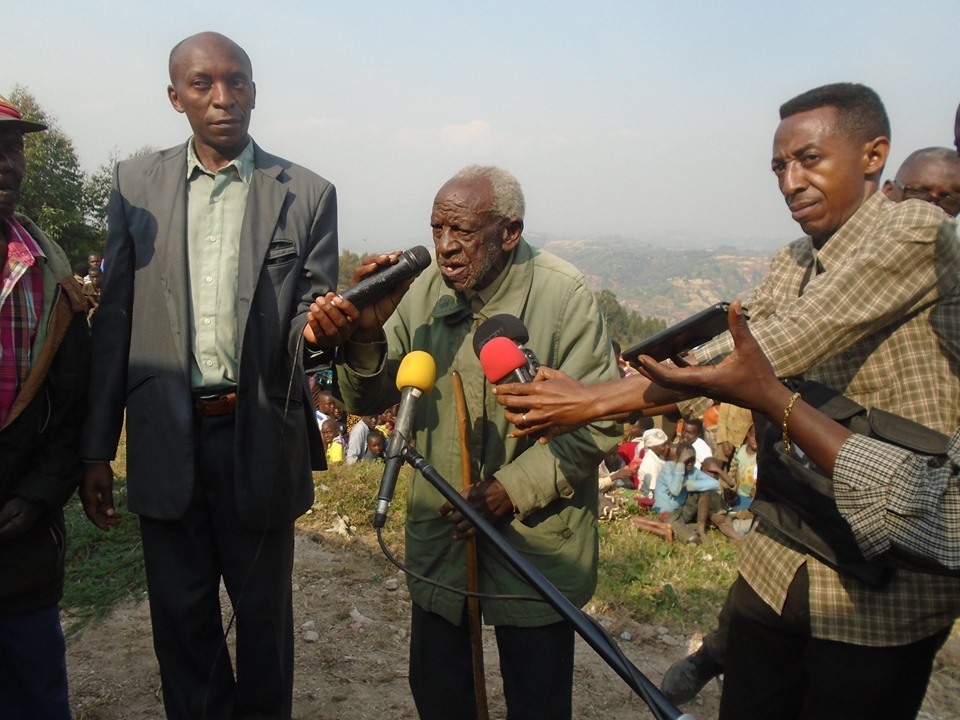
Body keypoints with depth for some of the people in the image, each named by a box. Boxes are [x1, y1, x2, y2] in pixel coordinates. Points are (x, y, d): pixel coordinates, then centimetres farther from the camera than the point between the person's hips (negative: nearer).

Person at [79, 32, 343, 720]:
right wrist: (98, 449, 3)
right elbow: (114, 321, 4)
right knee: (180, 613, 15)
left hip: (260, 438, -1)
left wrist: (317, 327, -26)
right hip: (167, 437, 2)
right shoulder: (136, 182, 4)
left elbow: (308, 313, 0)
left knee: (263, 610, 14)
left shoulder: (307, 193, -1)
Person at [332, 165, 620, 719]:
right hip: (439, 532, 4)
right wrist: (368, 333, -20)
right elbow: (369, 400, 0)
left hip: (535, 542, -3)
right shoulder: (424, 290, -3)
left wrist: (515, 489, -21)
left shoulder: (565, 295, -15)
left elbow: (598, 421, -14)